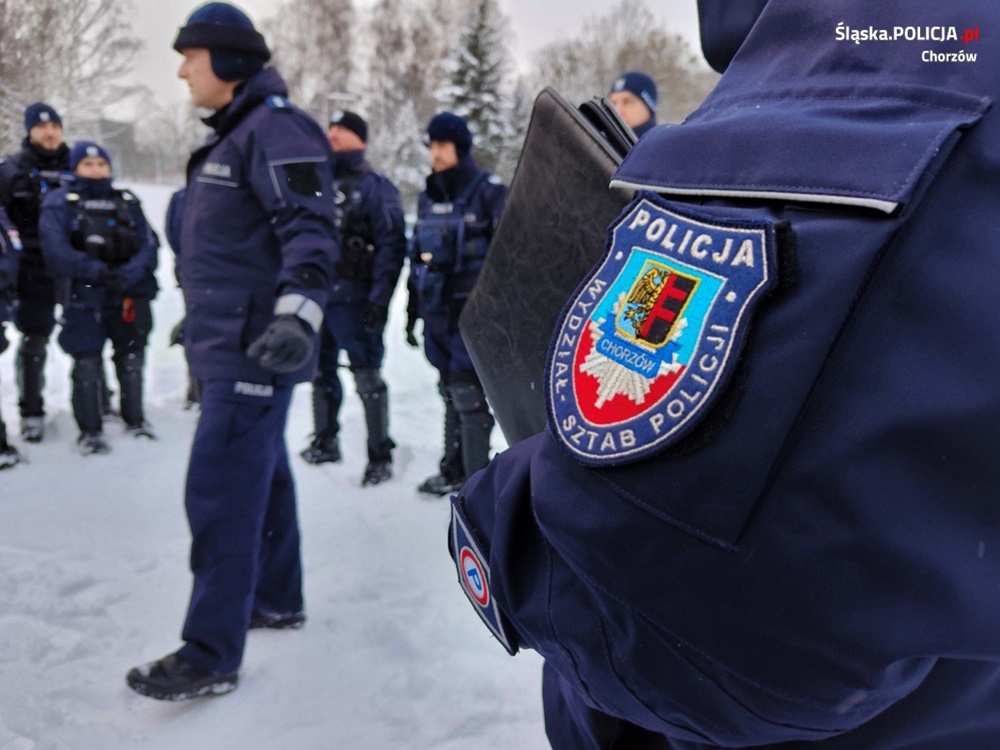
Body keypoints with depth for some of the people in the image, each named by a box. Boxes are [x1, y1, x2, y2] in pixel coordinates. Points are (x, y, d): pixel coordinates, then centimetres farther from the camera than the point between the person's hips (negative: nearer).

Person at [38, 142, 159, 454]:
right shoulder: (59, 202, 2)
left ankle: (135, 421, 26)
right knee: (87, 363, -2)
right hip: (84, 298, -3)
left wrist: (129, 273, -17)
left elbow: (149, 244, 1)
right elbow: (55, 250, -10)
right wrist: (94, 270, -22)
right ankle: (90, 431, 10)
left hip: (129, 295, 3)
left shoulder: (128, 201, 11)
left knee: (131, 358, 11)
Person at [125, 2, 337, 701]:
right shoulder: (233, 134, 19)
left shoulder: (278, 129, -13)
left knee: (221, 494, -8)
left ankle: (211, 657, 1)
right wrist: (201, 315, 33)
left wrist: (299, 315, -38)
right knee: (261, 475, 18)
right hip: (230, 345, 10)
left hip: (255, 350, -10)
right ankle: (278, 598, 34)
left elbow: (311, 230, -25)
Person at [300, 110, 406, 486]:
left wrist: (379, 299, -17)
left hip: (353, 300, -7)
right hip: (315, 295, 7)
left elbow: (391, 245, -10)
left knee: (367, 377, -4)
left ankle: (380, 455, 5)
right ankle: (325, 441, 31)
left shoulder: (375, 186, -4)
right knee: (321, 373, 16)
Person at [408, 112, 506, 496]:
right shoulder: (427, 197, 15)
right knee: (450, 392, 12)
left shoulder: (489, 191, -5)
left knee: (467, 392, -7)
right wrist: (414, 307, 20)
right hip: (437, 311, 6)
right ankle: (453, 469, 23)